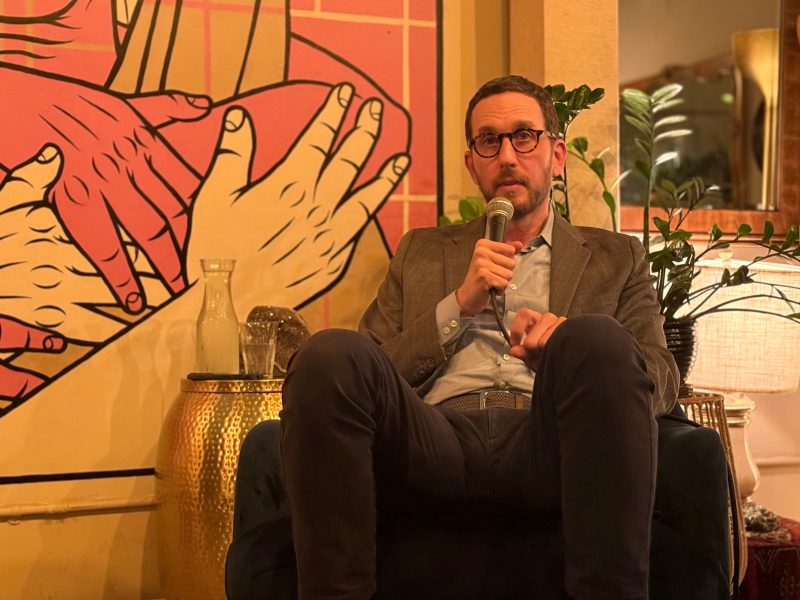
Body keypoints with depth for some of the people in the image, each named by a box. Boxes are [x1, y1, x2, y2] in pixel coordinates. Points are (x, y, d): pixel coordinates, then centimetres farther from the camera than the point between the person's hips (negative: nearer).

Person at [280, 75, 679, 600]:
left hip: (544, 446, -1)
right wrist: (459, 305, 2)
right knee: (331, 354, -29)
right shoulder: (421, 251, 28)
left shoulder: (615, 258, 25)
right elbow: (367, 374, 16)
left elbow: (661, 379, 11)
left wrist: (571, 344, -9)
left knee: (598, 339, -33)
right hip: (436, 437, 1)